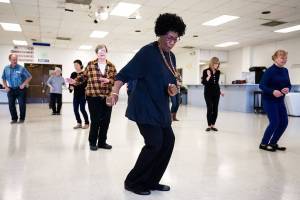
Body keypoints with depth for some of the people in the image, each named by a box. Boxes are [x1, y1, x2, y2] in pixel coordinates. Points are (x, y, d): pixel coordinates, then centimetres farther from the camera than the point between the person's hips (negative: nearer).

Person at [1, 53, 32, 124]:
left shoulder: (21, 68, -8)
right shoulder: (6, 68, 3)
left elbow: (29, 77, -5)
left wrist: (24, 84, -11)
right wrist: (6, 87, 5)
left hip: (20, 89, -3)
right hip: (11, 89, 4)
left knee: (22, 104, 0)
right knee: (11, 105, 5)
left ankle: (22, 119, 14)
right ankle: (14, 119, 18)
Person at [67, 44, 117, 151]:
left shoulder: (111, 66, 7)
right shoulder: (90, 65, 4)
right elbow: (83, 76, 8)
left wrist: (108, 80, -18)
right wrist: (75, 81, -7)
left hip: (107, 97, 3)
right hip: (93, 96, -2)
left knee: (106, 120, 7)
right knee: (95, 120, -3)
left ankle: (102, 142, 23)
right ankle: (92, 142, 16)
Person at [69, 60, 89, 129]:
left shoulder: (84, 73, -6)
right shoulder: (73, 74, 8)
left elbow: (87, 84, -9)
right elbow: (70, 83, 6)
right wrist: (71, 87, -12)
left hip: (83, 94, -5)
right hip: (76, 94, 5)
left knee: (82, 109, -5)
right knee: (75, 109, 5)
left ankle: (87, 123, 12)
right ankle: (79, 123, 20)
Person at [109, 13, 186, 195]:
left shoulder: (171, 57, 11)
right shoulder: (147, 52, -13)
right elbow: (125, 74, -17)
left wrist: (173, 89, -5)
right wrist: (115, 92, -32)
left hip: (161, 108, 9)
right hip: (145, 107, -9)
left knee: (168, 141, 5)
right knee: (155, 143, -12)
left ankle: (151, 181, 21)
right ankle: (133, 182, 8)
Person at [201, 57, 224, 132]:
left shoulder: (218, 72, 7)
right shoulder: (206, 71, -6)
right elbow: (203, 82, -11)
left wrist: (220, 91, 15)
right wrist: (208, 76, -22)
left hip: (216, 93, 4)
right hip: (208, 93, -4)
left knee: (215, 109, 2)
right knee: (209, 109, -6)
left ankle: (213, 125, 12)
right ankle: (209, 125, 5)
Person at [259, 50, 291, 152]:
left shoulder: (285, 71, 6)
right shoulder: (270, 70, -15)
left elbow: (288, 84, 11)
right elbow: (262, 85, -19)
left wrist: (287, 89, -12)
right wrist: (273, 91, -33)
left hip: (280, 100, 7)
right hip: (269, 100, -7)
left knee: (284, 122, 5)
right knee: (274, 122, -9)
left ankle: (273, 143, 21)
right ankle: (263, 144, 8)